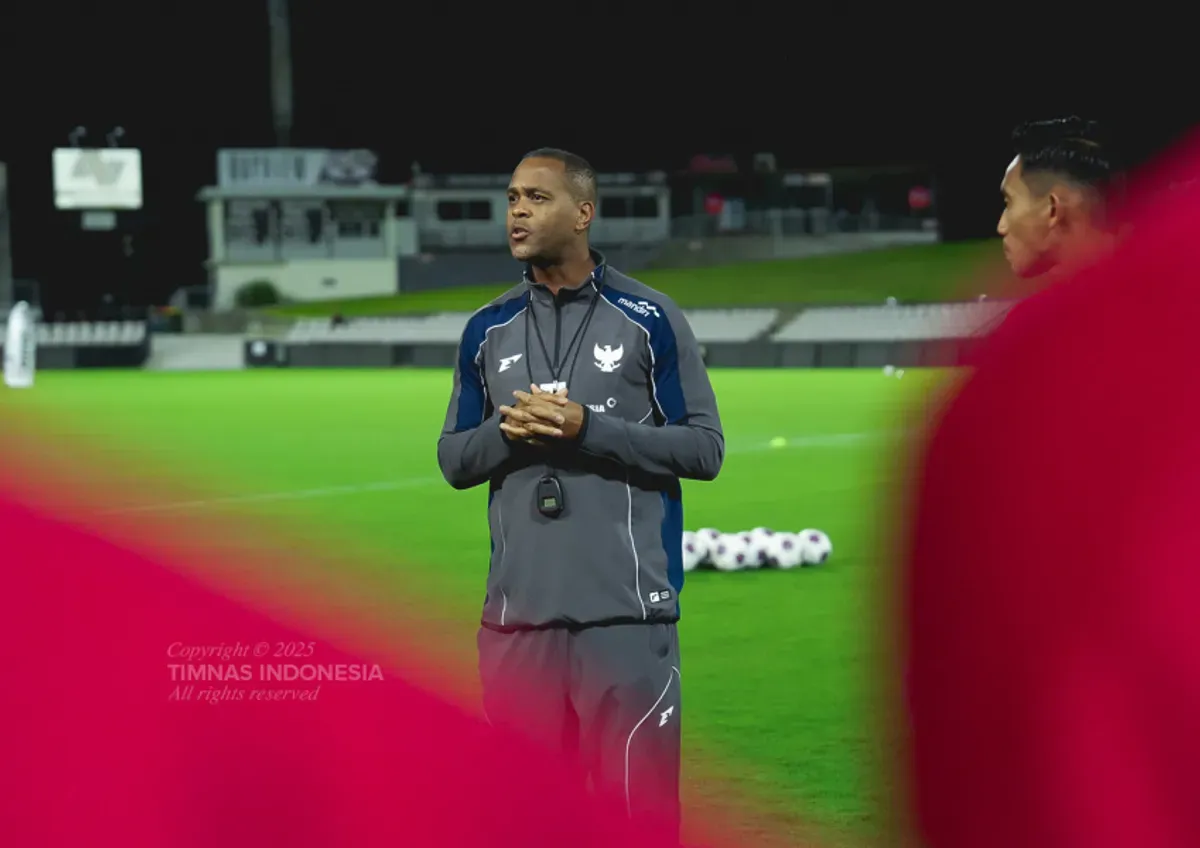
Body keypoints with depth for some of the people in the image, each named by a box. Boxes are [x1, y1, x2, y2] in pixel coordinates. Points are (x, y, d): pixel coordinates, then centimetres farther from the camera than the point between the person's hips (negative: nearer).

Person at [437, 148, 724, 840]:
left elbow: (704, 448, -2)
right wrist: (505, 430, -6)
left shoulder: (648, 318, -1)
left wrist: (589, 429, -13)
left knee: (637, 805, -4)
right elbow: (454, 459, 15)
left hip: (626, 607, -4)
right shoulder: (487, 330, 11)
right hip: (519, 610, 4)